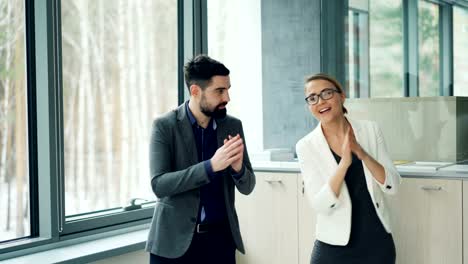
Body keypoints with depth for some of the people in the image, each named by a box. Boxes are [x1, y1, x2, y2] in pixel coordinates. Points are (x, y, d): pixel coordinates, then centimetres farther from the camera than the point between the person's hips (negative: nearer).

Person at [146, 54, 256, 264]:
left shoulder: (233, 125, 3)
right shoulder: (164, 126, -6)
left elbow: (247, 187, 5)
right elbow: (159, 185, -16)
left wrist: (237, 167, -18)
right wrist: (211, 165, -25)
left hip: (220, 237, 3)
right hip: (174, 239, -3)